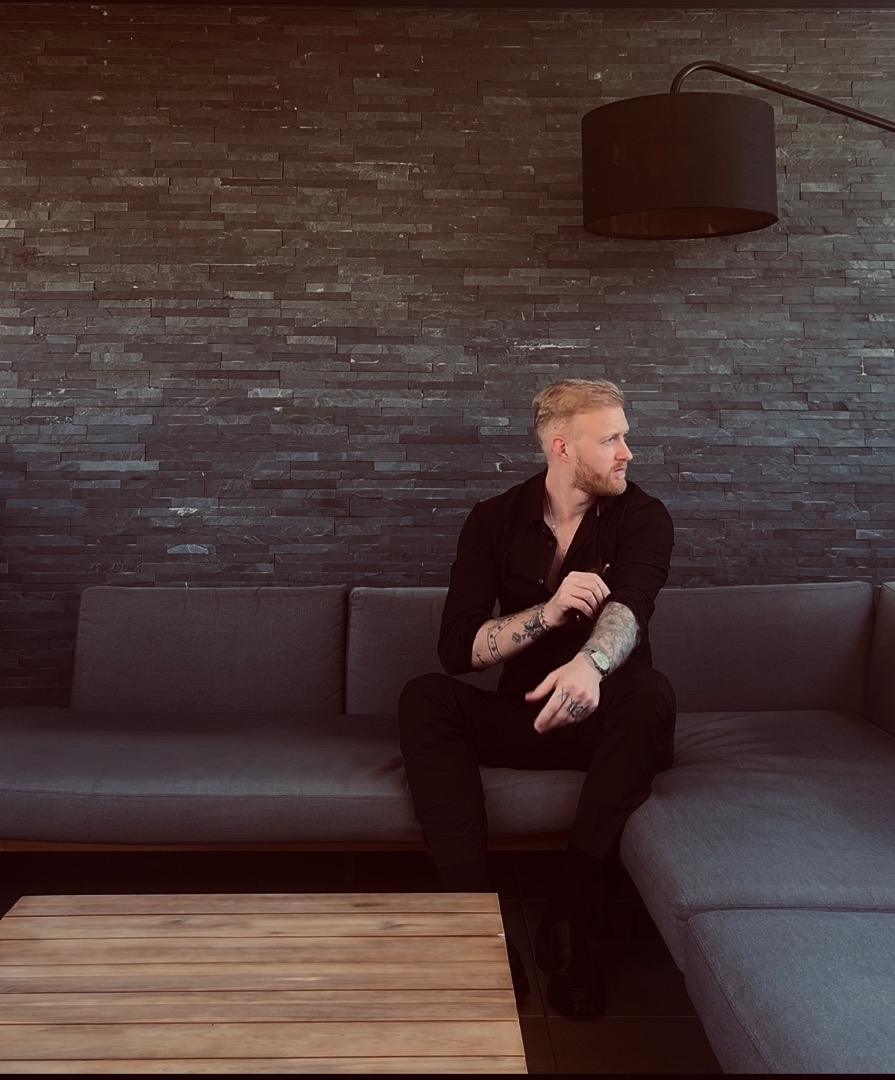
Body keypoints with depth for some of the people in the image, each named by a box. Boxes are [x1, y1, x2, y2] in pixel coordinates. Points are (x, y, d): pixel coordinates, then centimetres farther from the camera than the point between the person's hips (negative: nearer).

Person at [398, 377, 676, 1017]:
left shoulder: (642, 516, -4)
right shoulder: (495, 521, 0)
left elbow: (629, 605, -27)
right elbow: (458, 648, -9)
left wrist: (589, 663, -51)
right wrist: (548, 612, -27)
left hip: (606, 722, -1)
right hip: (524, 719, 2)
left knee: (651, 692, -34)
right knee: (425, 698, -24)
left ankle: (568, 920, -26)